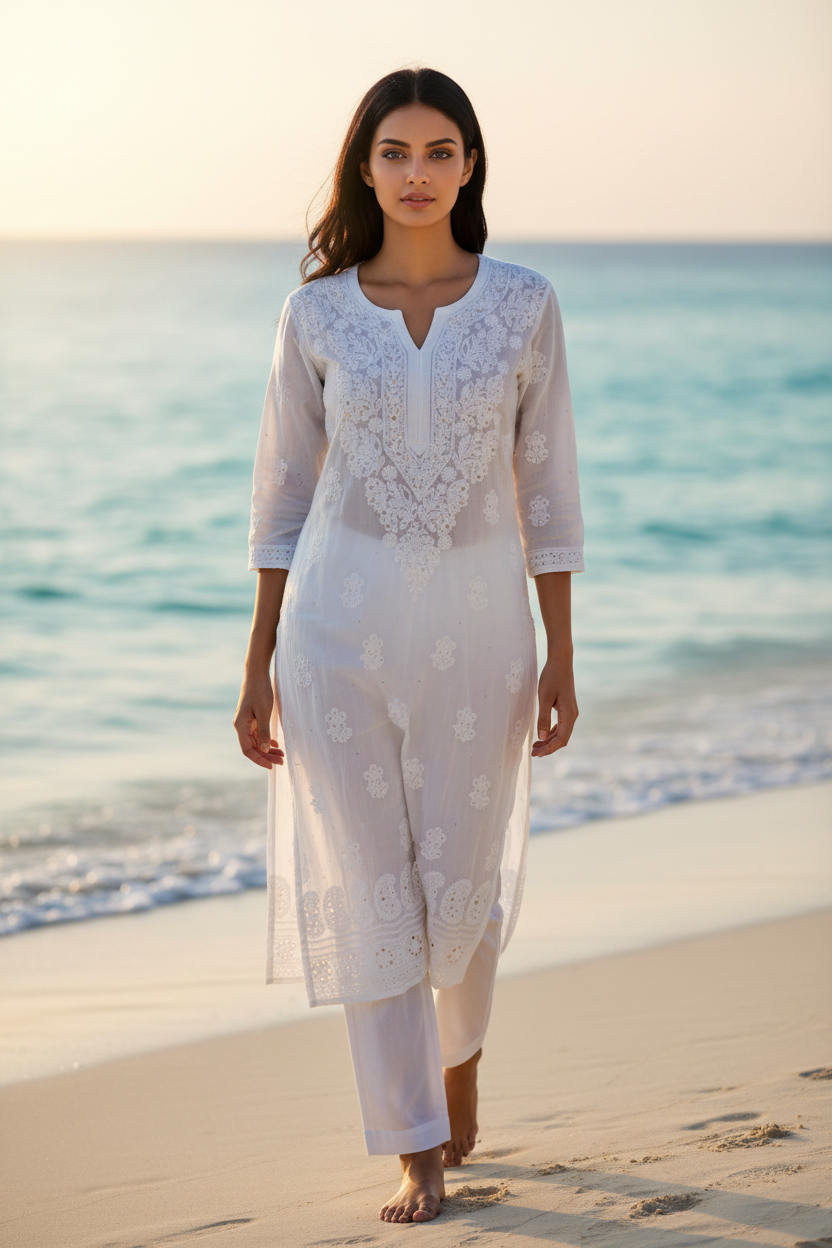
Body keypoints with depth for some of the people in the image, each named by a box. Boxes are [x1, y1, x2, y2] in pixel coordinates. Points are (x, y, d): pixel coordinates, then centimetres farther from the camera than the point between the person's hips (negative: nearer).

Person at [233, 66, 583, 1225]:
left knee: (464, 881, 9)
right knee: (368, 886, 0)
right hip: (340, 619, 0)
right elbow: (284, 495, 5)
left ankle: (458, 1051, 42)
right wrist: (258, 669, 3)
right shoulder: (317, 313, 0)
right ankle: (419, 1155, 10)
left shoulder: (523, 303, -1)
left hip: (476, 624, 0)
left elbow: (546, 487, 2)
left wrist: (561, 656, -1)